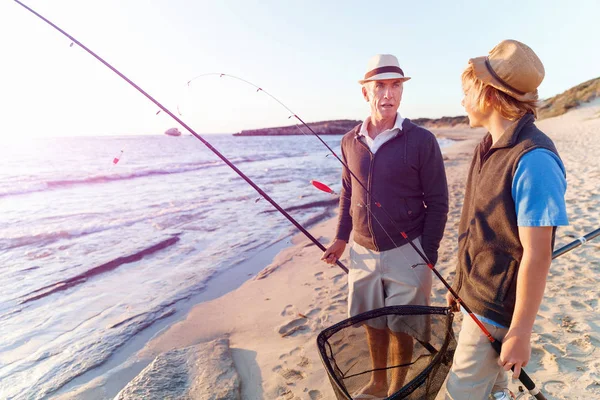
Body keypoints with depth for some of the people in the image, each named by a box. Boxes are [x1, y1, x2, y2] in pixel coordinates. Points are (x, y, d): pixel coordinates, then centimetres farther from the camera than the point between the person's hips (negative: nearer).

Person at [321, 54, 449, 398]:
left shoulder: (422, 141, -10)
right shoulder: (351, 141, 2)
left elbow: (438, 203, -7)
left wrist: (427, 256, -9)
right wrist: (342, 237, 10)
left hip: (406, 253, -4)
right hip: (363, 252, 4)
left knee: (401, 328, 11)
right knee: (372, 322, 19)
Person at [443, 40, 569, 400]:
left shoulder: (532, 160, -24)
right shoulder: (489, 148, 4)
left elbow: (537, 255, -23)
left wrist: (520, 333, -18)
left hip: (498, 310, -8)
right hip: (476, 296, 8)